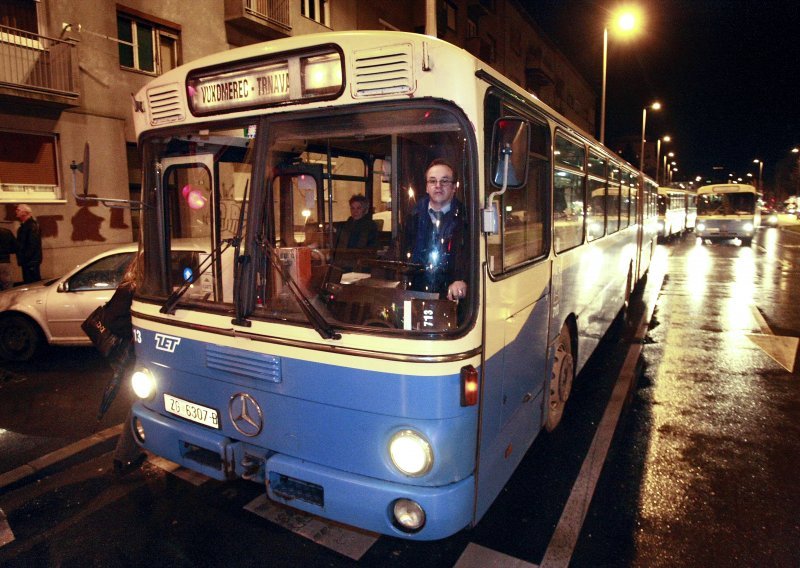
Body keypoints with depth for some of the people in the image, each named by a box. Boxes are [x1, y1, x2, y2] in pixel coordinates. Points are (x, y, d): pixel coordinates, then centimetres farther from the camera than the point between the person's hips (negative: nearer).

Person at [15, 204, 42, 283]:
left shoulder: (32, 225, -14)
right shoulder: (24, 225, 16)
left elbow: (32, 244, -21)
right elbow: (21, 244, 20)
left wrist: (25, 258, -21)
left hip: (31, 261, -10)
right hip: (27, 262, 10)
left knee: (33, 282, -8)